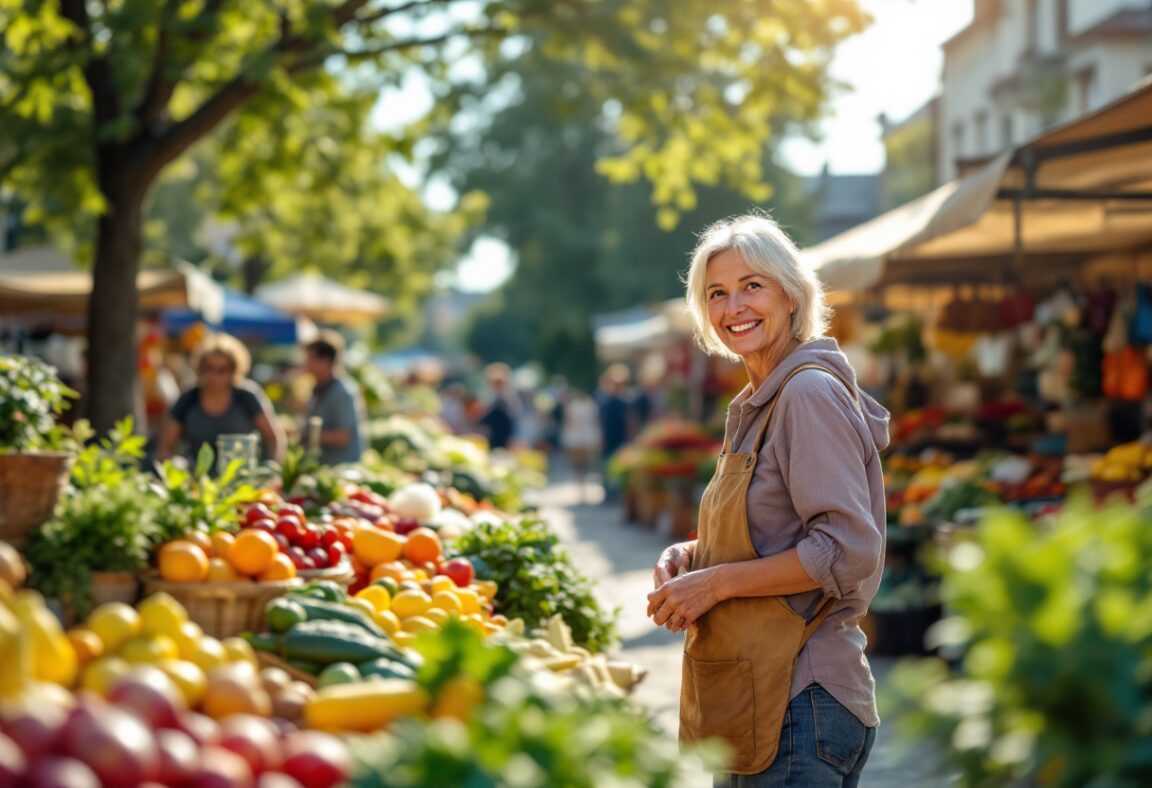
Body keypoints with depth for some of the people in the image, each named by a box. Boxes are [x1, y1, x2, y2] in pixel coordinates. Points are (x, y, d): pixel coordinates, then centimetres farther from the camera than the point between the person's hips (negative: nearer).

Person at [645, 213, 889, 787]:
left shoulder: (811, 393, -14)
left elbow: (848, 549, -22)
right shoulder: (756, 404, 16)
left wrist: (717, 581, -17)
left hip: (800, 705, -9)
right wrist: (689, 557, 4)